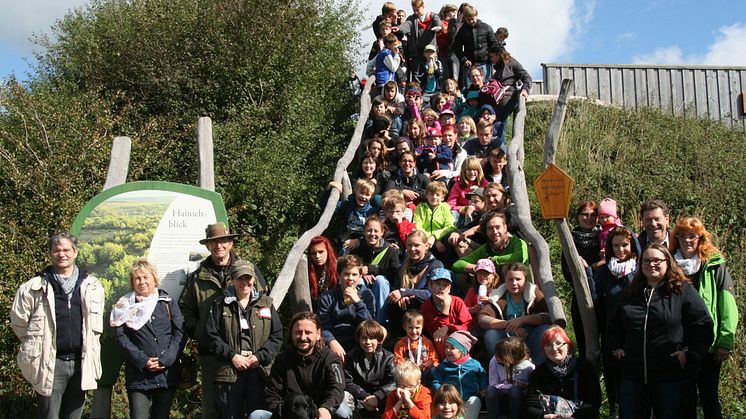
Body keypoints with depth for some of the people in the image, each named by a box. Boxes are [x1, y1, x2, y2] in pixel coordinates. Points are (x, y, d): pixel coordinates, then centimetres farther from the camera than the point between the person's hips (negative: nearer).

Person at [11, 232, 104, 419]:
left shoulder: (91, 286, 6)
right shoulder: (34, 287, -2)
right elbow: (19, 321, 4)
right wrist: (37, 344, 8)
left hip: (81, 361, 3)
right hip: (50, 363, -3)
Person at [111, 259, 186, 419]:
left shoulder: (167, 302, 8)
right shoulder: (125, 306, 7)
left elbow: (180, 333, 1)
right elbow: (121, 337, -2)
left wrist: (165, 360, -11)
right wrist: (143, 361, -13)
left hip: (167, 373, 1)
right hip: (138, 375, -1)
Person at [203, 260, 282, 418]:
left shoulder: (265, 303, 9)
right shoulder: (220, 304, 7)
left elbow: (277, 336, 6)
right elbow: (211, 335, 1)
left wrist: (260, 356, -8)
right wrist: (232, 355, -9)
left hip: (259, 370, 1)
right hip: (229, 372, 0)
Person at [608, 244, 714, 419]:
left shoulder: (683, 290, -2)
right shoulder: (631, 293, 13)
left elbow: (704, 325, -6)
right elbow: (614, 324, 26)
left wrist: (690, 354, -12)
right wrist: (617, 347, 13)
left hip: (672, 377, -4)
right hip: (633, 376, 4)